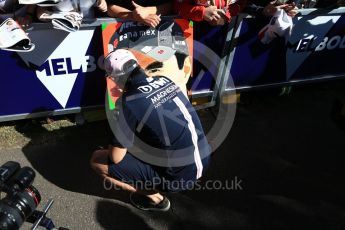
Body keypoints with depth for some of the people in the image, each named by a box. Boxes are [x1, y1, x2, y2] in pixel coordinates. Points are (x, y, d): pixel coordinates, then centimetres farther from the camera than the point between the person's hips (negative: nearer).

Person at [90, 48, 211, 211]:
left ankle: (155, 198, 10)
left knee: (97, 160, 0)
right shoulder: (165, 80, 0)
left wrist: (116, 146, 12)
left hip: (179, 174, -7)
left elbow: (116, 158, -12)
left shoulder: (128, 103, -20)